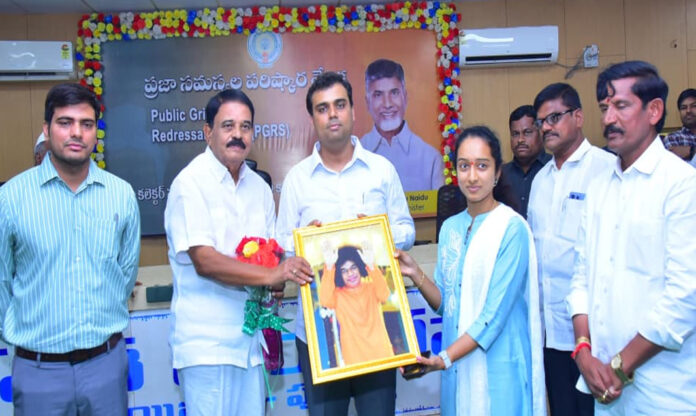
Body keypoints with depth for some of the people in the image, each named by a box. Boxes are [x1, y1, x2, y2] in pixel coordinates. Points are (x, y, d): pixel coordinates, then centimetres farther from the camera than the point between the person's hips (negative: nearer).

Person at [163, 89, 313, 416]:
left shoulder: (258, 186, 11)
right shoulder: (191, 183, -10)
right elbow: (204, 261, -19)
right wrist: (270, 275, -27)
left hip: (249, 336, 6)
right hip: (207, 340, -6)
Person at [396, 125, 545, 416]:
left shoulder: (512, 228, -14)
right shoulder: (450, 227, 5)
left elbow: (495, 313, -18)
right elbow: (445, 304, 6)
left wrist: (444, 358, -22)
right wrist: (415, 274, -9)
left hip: (499, 367, -5)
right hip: (457, 367, 6)